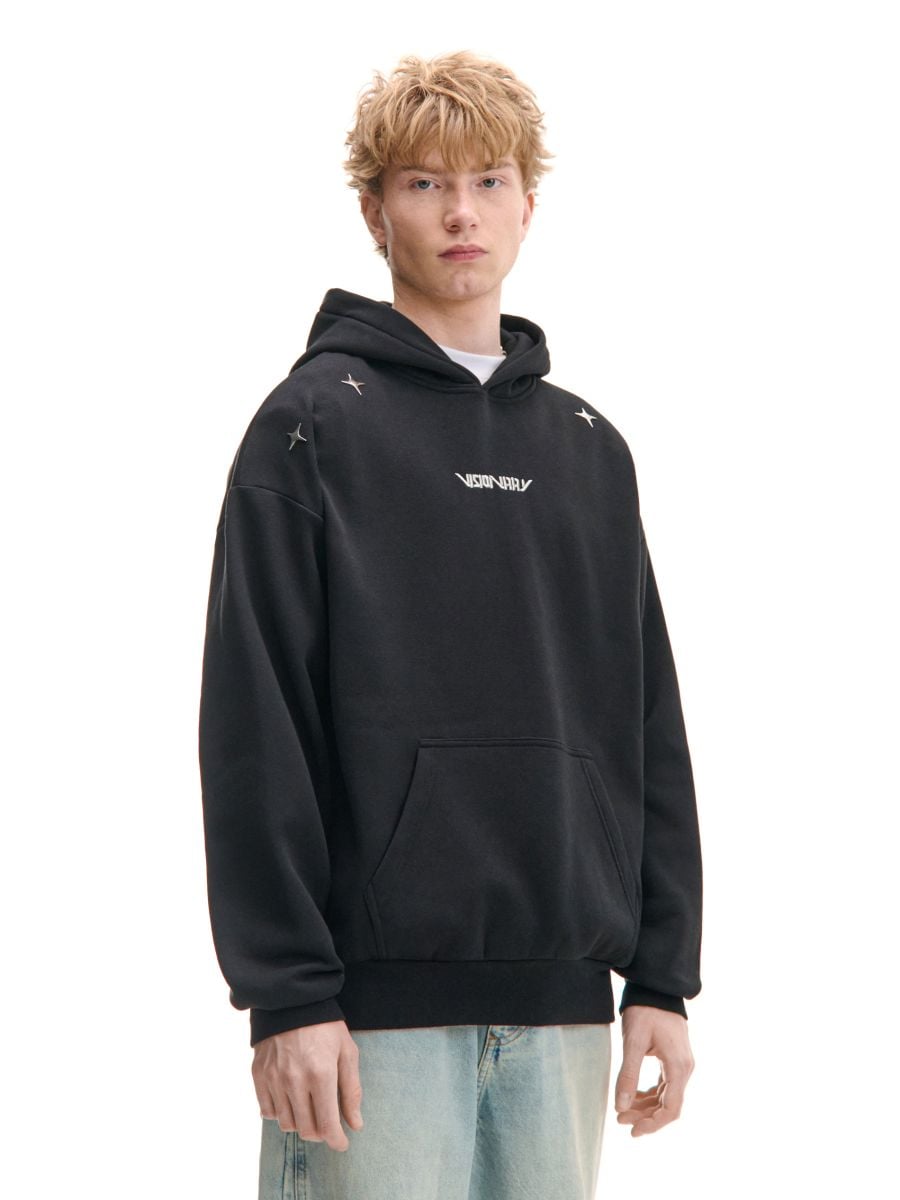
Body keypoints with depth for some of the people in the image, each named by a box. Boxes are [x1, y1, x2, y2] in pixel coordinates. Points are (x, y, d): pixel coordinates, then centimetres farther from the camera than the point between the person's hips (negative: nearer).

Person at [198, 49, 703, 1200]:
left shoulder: (587, 445, 15)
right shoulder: (315, 422, -1)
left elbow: (650, 727, 15)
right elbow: (254, 725, -7)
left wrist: (663, 974, 8)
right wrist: (286, 996, -14)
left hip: (561, 997, 5)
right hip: (378, 992, -5)